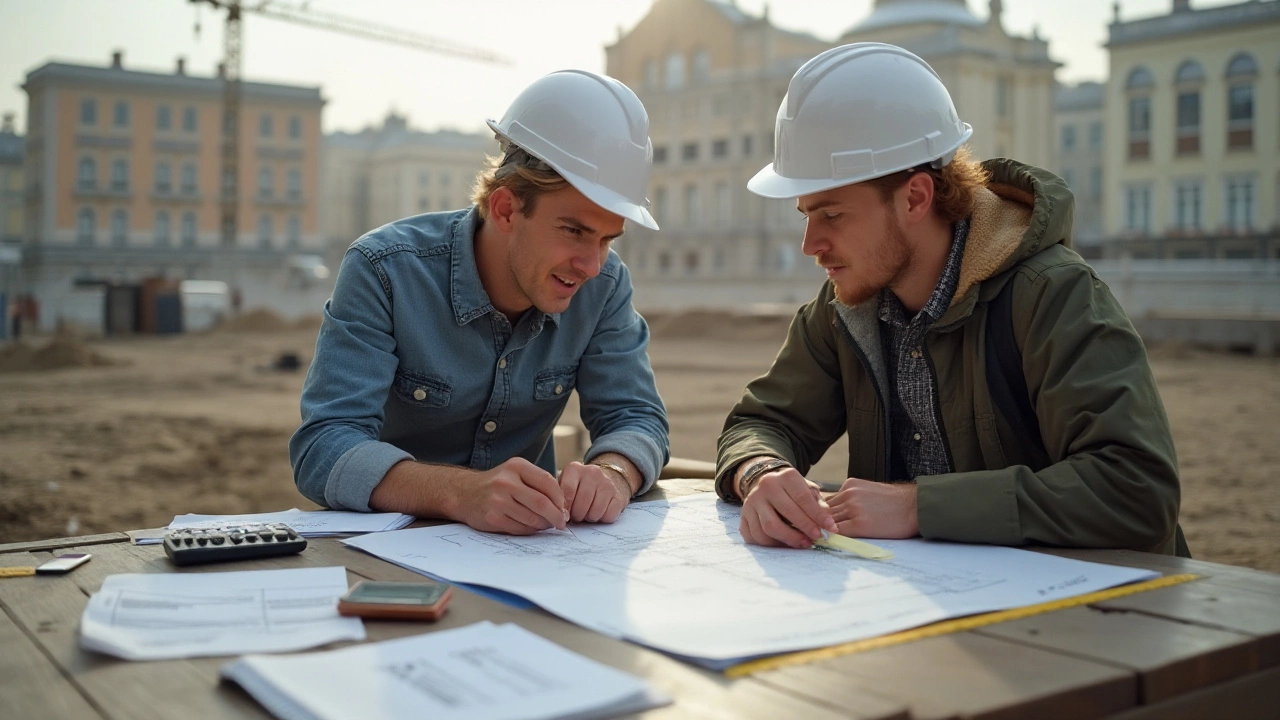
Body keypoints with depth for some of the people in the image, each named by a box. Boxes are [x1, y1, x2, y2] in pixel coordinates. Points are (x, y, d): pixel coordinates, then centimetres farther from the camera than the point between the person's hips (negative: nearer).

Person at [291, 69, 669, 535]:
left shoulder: (603, 286, -7)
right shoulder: (385, 270, -19)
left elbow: (635, 417, -5)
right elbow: (322, 447, -25)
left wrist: (613, 474, -29)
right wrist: (461, 492, -43)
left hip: (527, 542, 3)